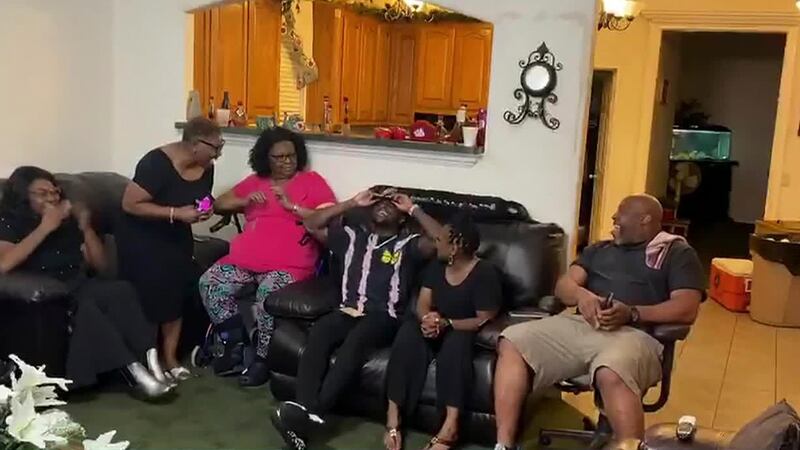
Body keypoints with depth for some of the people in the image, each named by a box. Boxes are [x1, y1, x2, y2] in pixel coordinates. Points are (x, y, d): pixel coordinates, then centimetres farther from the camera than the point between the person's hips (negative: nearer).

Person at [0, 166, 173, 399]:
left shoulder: (68, 222, 15)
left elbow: (100, 263, 16)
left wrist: (86, 227, 2)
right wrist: (45, 228, -16)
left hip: (78, 287, 4)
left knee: (122, 290, -26)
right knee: (85, 307, -35)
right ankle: (135, 369, -34)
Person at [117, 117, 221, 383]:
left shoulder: (206, 168, -5)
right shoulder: (157, 164, -27)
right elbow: (129, 204, -28)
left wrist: (204, 211, -11)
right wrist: (177, 213, -32)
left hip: (176, 237, 6)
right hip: (141, 238, -6)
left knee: (177, 294, 3)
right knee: (148, 298, -7)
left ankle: (170, 358, 15)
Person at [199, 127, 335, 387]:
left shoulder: (312, 181, 8)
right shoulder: (254, 181, 22)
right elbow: (219, 205, 22)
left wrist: (291, 205, -11)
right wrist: (245, 200, 3)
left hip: (288, 264, -5)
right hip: (245, 258, 5)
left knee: (268, 295, -32)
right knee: (209, 283, -15)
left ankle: (262, 358, -11)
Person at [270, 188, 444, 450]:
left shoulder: (408, 244, 16)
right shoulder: (353, 236, 26)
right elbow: (312, 225, 21)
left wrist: (413, 209, 6)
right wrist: (352, 203, 19)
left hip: (384, 317, -3)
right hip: (348, 311, 3)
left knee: (356, 340, -36)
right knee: (318, 333, -31)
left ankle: (313, 413, -46)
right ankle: (305, 409, -46)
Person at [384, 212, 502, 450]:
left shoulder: (485, 273, -14)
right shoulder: (437, 265, 5)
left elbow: (485, 320, -16)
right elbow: (423, 304, 1)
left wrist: (446, 323, -25)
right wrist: (427, 319, -24)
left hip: (464, 332, -5)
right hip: (436, 328, 5)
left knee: (456, 342, -40)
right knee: (408, 332, -28)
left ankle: (450, 426, -45)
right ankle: (393, 417, -34)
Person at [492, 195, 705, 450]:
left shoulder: (677, 252, 12)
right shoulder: (599, 249, 28)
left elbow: (686, 309, -2)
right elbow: (564, 285, 16)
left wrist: (631, 313, -16)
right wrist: (582, 295, -9)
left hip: (633, 333, -5)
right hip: (579, 324, 6)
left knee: (612, 375, -40)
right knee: (513, 342, -15)